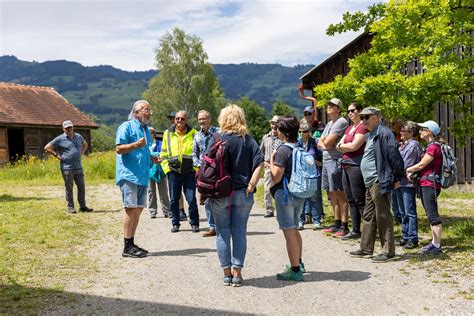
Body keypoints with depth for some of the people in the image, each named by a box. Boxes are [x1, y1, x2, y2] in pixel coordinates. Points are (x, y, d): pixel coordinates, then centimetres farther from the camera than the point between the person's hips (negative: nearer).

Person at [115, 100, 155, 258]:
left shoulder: (146, 129, 21)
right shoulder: (126, 126, -5)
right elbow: (119, 149, -14)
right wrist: (136, 145, -28)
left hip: (142, 176, 9)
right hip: (129, 175, -9)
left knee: (138, 209, 11)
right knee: (131, 208, -10)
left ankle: (131, 243, 21)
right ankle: (127, 247, -5)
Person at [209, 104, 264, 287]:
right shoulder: (249, 140, 3)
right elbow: (260, 162, -7)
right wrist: (251, 185, -8)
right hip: (242, 193, 2)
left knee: (223, 232, 7)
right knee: (239, 232, 7)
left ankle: (227, 273, 12)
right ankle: (237, 273, 9)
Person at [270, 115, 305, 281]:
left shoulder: (283, 150, -17)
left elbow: (276, 177, -19)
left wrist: (272, 162, -3)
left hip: (285, 194, -8)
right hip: (300, 194, 8)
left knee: (289, 232, -1)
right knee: (294, 229, 22)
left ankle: (295, 270, 3)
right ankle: (298, 263, 35)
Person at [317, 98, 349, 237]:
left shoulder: (341, 122, -11)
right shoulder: (329, 123, 20)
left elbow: (328, 142, -16)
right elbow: (320, 143, 15)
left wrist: (325, 142, 6)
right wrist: (325, 145, -5)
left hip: (335, 161, -10)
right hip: (326, 160, 10)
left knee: (340, 194, -7)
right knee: (332, 194, 12)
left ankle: (344, 226, -4)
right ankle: (337, 223, 20)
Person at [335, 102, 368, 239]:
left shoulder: (363, 127, -8)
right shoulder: (349, 128, 20)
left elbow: (354, 146, -17)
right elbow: (339, 145, 14)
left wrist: (341, 146, 0)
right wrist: (346, 146, -7)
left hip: (356, 165, -9)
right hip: (346, 165, 9)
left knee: (359, 200, -8)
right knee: (351, 200, 11)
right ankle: (355, 231, 17)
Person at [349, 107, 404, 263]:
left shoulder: (383, 133, -13)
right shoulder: (369, 135, 17)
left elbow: (394, 156, -17)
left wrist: (397, 178, -16)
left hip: (380, 182, -10)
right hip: (370, 182, 10)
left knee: (383, 217, -4)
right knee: (368, 216, 15)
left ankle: (388, 251, 5)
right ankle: (366, 249, 24)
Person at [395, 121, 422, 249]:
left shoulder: (413, 145, -9)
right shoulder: (402, 145, 17)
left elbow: (405, 165, -14)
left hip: (408, 183, -9)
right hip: (399, 182, 9)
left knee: (410, 212, -5)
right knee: (403, 212, 13)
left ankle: (413, 239, 0)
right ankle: (405, 237, 21)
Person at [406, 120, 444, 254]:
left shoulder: (434, 147, -13)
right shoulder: (430, 146, 18)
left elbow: (421, 165, -13)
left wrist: (407, 170, 1)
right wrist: (412, 172, 6)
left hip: (430, 184, -10)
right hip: (425, 184, 10)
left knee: (432, 215, -9)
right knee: (430, 215, 14)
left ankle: (437, 246, -7)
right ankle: (434, 242, 22)